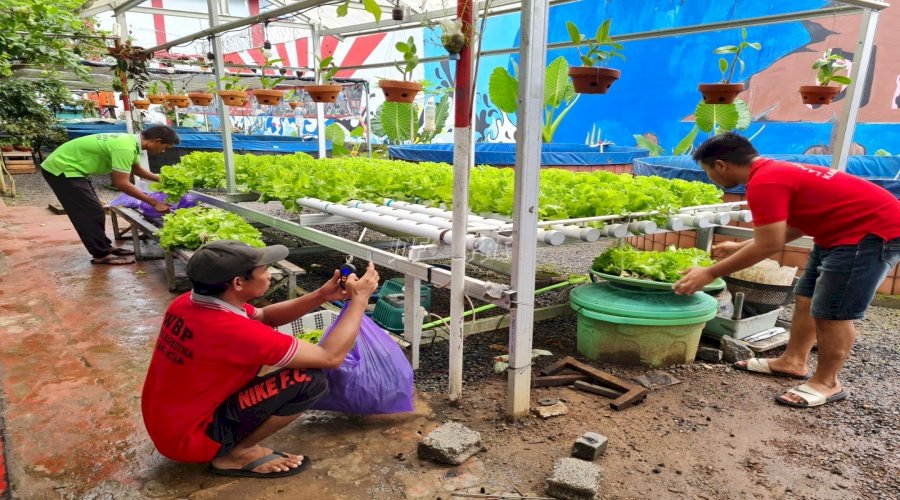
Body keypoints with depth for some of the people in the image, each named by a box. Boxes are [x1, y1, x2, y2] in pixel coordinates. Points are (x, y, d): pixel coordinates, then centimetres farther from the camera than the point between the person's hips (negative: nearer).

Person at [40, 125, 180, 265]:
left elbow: (137, 169, 21)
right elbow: (121, 183, -29)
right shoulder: (125, 147, -29)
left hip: (65, 166, 10)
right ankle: (101, 255, 1)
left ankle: (105, 247, 25)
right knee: (91, 212, -7)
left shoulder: (130, 141, 2)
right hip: (60, 169, -10)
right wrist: (153, 203, -24)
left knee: (93, 210, 16)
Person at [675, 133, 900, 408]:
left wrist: (709, 273, -17)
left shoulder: (764, 183, -24)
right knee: (807, 298, 15)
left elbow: (768, 245, -24)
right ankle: (793, 361, 26)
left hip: (874, 231, -10)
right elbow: (792, 227, 15)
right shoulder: (773, 171, 8)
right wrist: (739, 247, 19)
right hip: (845, 229, 11)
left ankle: (827, 383, 12)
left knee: (831, 312, -4)